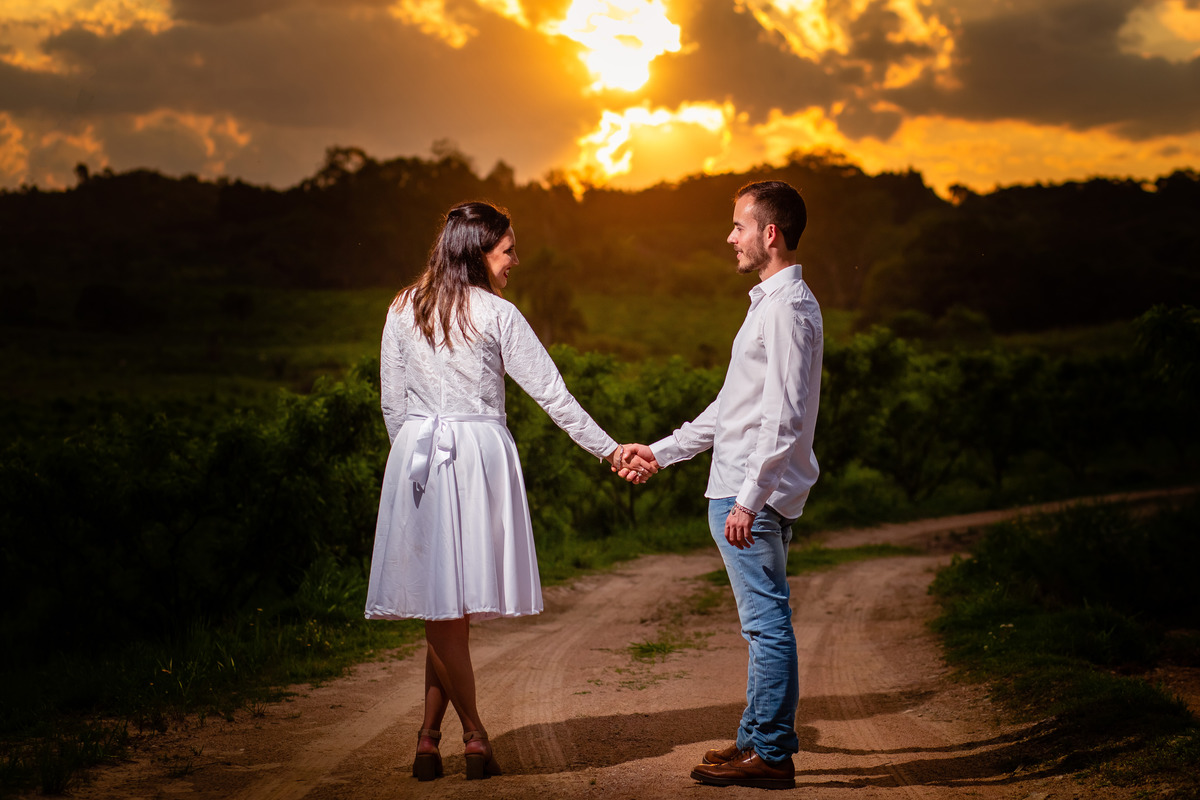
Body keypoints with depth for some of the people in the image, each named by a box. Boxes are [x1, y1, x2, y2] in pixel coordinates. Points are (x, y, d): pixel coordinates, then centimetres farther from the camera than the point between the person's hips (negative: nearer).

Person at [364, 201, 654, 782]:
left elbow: (392, 402, 9)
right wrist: (611, 452, 3)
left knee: (441, 607, 5)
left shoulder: (403, 309, 7)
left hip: (416, 456, 3)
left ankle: (429, 739, 6)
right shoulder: (497, 315, -3)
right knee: (453, 607, 1)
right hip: (479, 454, -3)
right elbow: (553, 395, -2)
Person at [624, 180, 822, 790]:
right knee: (762, 622, 14)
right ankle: (758, 739, 22)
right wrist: (663, 451, 27)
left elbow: (785, 416, -21)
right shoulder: (769, 302, 20)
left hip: (755, 496, -10)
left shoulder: (789, 307, -13)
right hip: (737, 490, 10)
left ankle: (770, 754, 0)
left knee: (767, 622, -5)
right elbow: (732, 406, 26)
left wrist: (749, 498, -24)